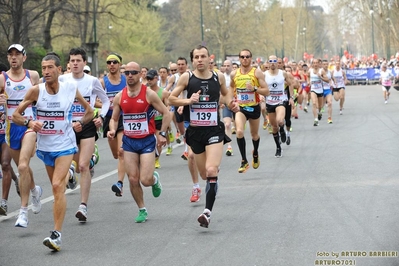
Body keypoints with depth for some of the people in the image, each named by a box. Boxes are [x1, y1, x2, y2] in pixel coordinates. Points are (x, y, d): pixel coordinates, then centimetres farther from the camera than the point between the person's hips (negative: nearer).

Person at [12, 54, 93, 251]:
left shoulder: (71, 88, -7)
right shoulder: (36, 91, -8)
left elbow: (89, 110, 11)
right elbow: (16, 115, -3)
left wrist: (81, 123, -7)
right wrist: (29, 122, -22)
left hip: (65, 145, -3)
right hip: (45, 146, 3)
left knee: (58, 186, -18)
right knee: (57, 187, 16)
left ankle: (56, 235, -21)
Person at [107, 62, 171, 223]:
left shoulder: (149, 94, -8)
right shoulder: (119, 97, 3)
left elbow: (166, 114, -2)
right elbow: (114, 118, 12)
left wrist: (162, 134, -7)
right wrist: (112, 130, -9)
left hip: (147, 141, -3)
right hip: (129, 141, 3)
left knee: (146, 180, -11)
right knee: (133, 180, -1)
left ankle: (155, 179, 26)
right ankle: (142, 210, 16)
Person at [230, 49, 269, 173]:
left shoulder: (257, 72, -9)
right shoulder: (234, 74, 0)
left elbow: (266, 91, -12)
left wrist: (254, 88, -27)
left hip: (254, 107, 0)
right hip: (240, 107, 1)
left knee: (254, 134, 17)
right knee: (239, 132, -23)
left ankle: (255, 153, 49)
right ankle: (244, 161, -15)